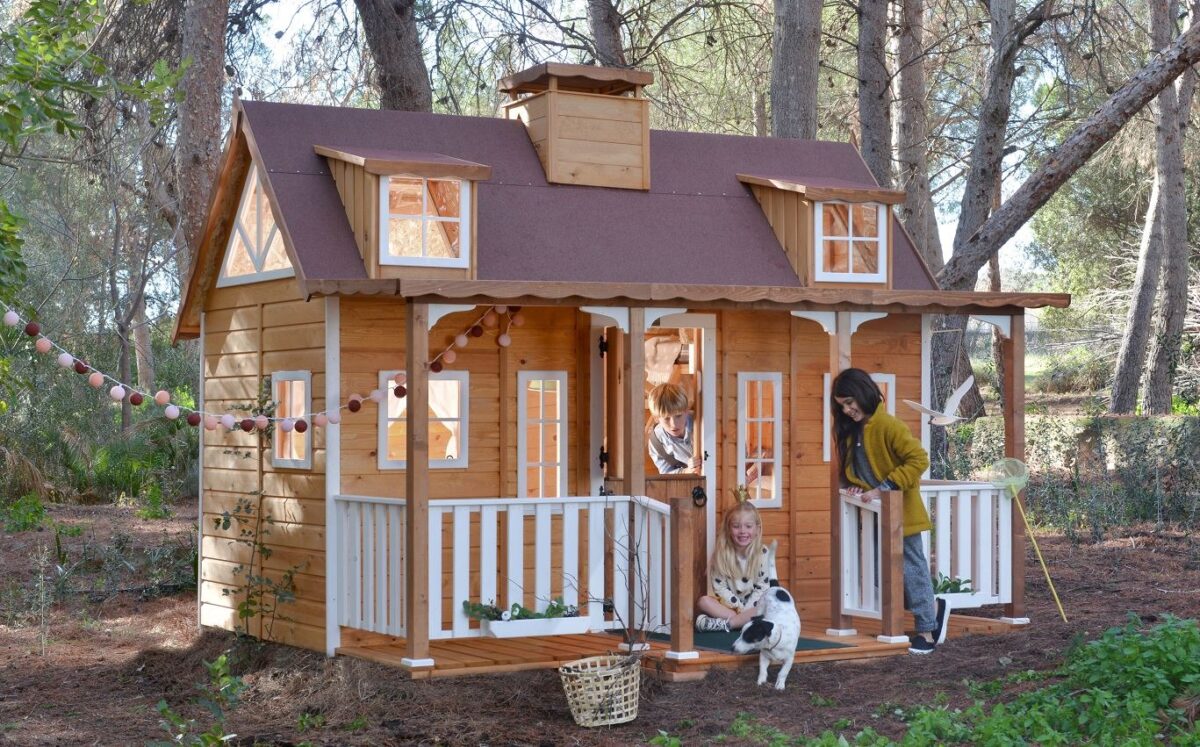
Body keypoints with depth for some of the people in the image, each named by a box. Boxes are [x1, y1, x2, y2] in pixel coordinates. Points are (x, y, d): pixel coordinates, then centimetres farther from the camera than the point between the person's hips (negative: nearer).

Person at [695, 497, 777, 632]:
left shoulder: (763, 554, -8)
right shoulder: (721, 554, -7)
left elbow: (762, 588, -8)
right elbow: (720, 587, -8)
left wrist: (747, 609, -20)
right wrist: (740, 607, -17)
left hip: (753, 605, -1)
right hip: (728, 605, 1)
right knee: (703, 601, -24)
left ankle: (722, 624, -35)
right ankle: (744, 621, -31)